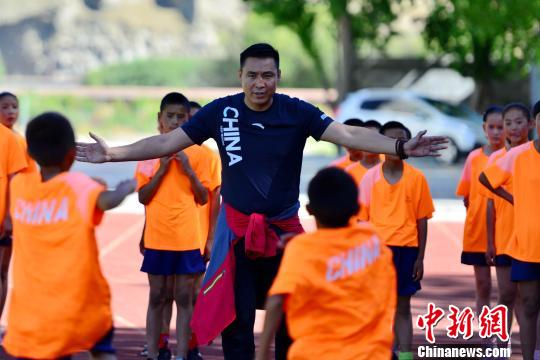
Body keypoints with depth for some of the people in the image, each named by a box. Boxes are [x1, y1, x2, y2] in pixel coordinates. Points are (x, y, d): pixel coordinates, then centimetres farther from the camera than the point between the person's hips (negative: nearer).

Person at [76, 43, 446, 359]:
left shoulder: (298, 113, -9)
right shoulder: (221, 111, -6)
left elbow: (348, 134, -19)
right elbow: (167, 142, -1)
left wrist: (401, 147, -33)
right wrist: (112, 154, -6)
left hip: (284, 228, 0)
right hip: (237, 228, 0)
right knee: (236, 318, 4)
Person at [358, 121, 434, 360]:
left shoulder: (416, 178, 1)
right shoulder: (370, 177, 1)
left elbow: (422, 220, 4)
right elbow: (362, 219, 3)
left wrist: (420, 257, 0)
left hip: (406, 249, 0)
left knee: (402, 307, 6)